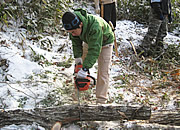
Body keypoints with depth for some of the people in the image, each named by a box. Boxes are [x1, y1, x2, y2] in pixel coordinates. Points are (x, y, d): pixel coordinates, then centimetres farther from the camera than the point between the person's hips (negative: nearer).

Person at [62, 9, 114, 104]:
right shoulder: (73, 25, -27)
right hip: (89, 41, 6)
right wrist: (78, 57, -19)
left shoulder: (95, 27, -47)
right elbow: (76, 41, -11)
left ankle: (101, 101, -6)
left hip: (104, 43, -6)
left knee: (103, 72, -10)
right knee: (80, 65, 14)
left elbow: (94, 50, -45)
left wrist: (85, 68, -46)